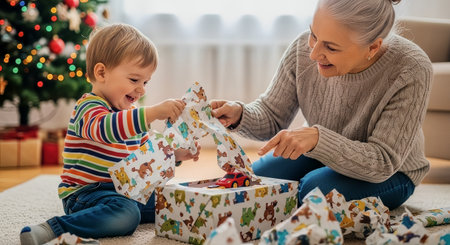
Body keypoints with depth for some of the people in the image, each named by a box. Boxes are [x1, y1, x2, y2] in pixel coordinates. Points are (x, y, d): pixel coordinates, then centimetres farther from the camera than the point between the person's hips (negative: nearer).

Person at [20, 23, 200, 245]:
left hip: (122, 190, 9)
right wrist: (154, 112, -48)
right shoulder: (89, 108, -15)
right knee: (126, 214, -35)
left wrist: (174, 155, 5)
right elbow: (105, 128, -40)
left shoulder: (131, 113, 15)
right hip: (84, 192, -9)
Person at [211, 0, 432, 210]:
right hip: (321, 154, 4)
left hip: (391, 174, -3)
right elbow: (272, 116, -8)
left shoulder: (411, 72, -30)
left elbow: (383, 164, -30)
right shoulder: (304, 48, -19)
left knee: (314, 189, -32)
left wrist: (318, 138, -45)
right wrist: (240, 115, -31)